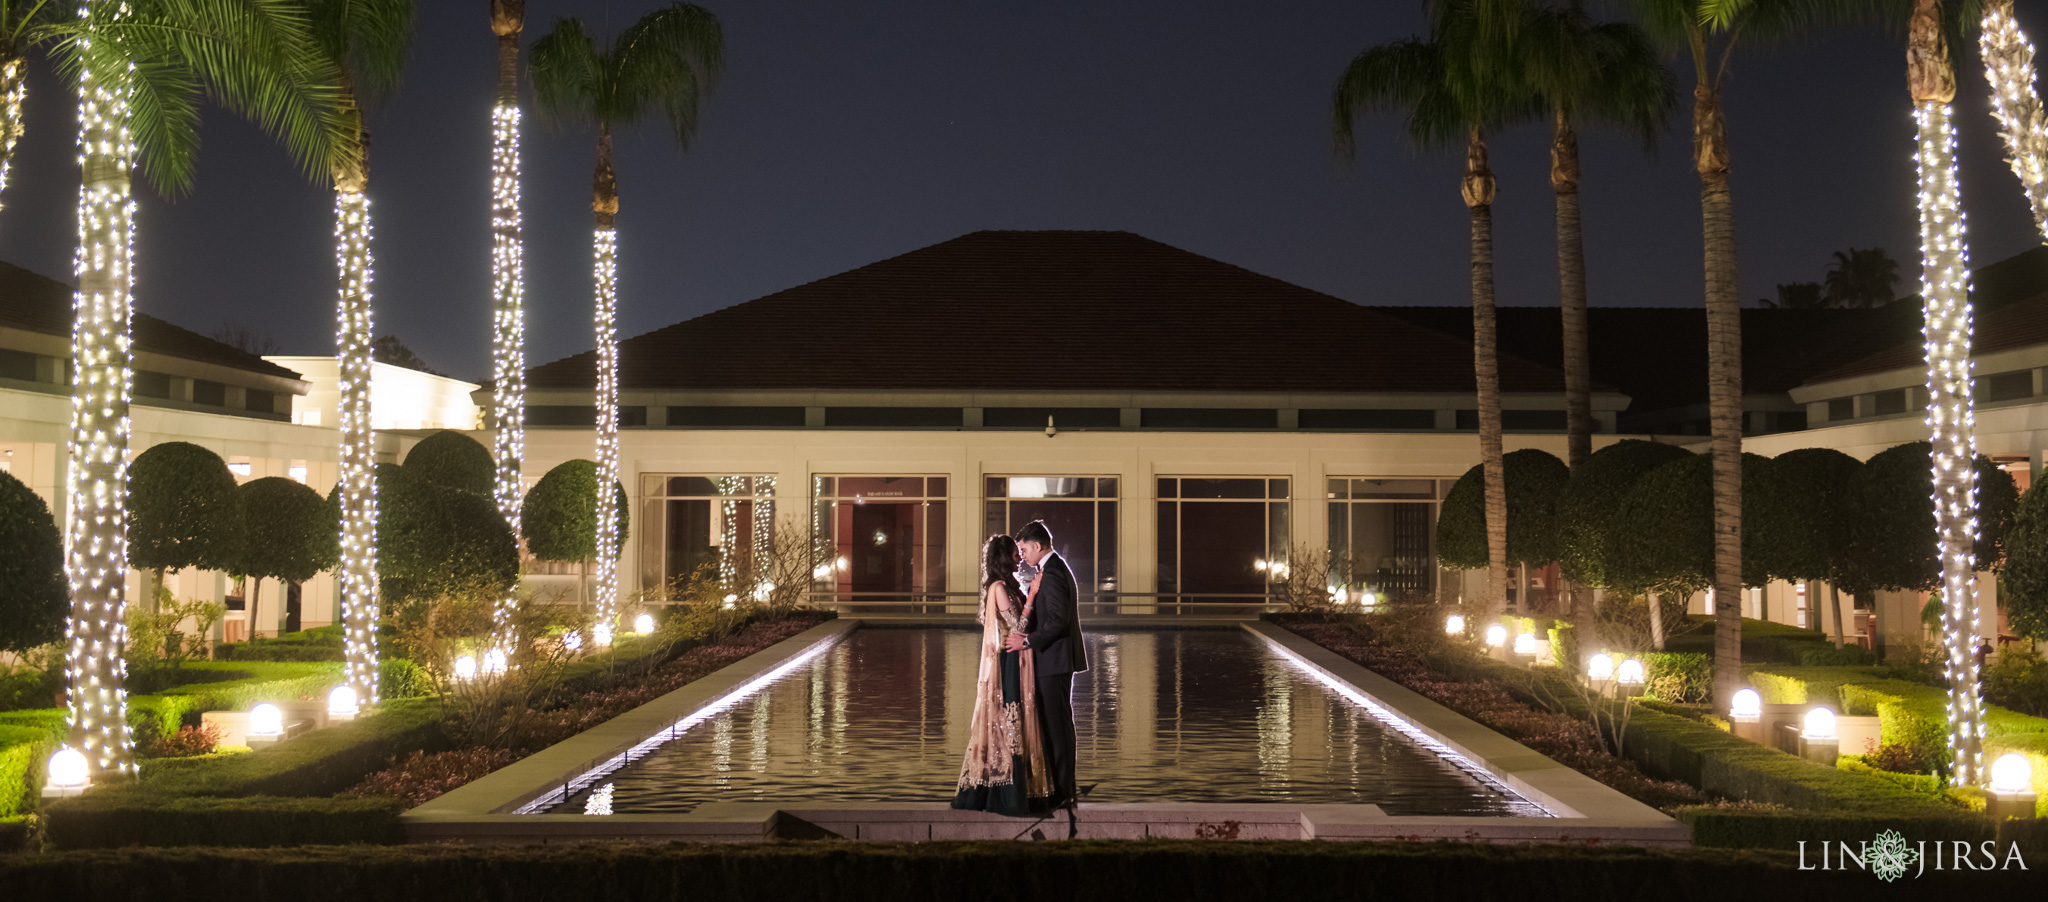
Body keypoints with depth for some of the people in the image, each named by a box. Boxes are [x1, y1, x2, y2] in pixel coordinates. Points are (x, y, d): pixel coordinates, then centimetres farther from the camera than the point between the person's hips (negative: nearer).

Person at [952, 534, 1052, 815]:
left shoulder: (1008, 586, 15)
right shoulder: (999, 587, -14)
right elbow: (1017, 627, -18)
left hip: (1016, 663, 10)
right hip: (1009, 663, -10)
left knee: (1006, 723, 12)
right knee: (1009, 722, -6)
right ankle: (1009, 796, -1)